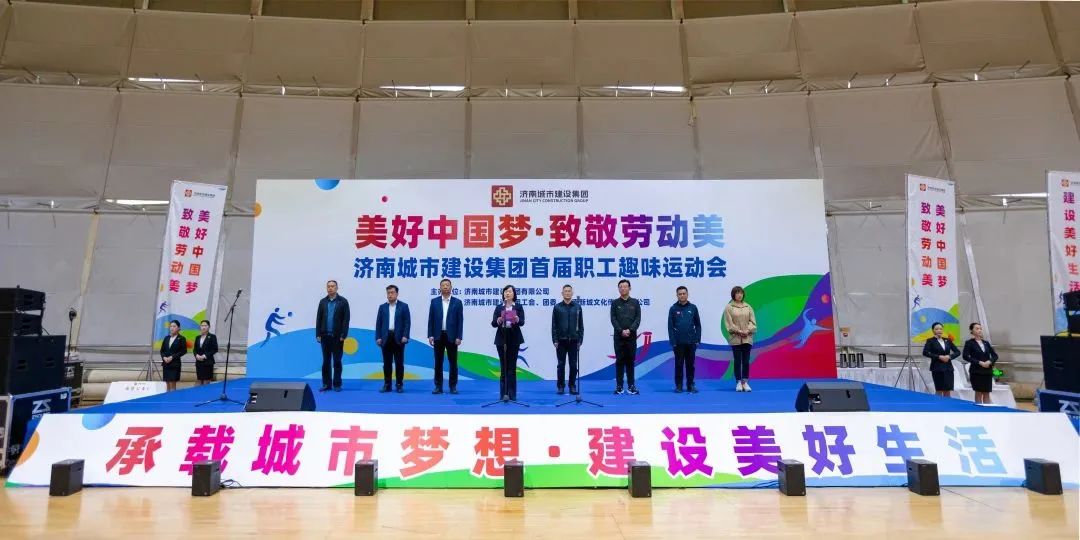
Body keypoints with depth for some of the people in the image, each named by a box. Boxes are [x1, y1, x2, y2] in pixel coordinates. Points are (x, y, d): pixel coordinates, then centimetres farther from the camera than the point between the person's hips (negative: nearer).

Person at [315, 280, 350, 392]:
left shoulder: (343, 301, -3)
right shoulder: (323, 301, 7)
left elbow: (346, 319, -6)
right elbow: (318, 319, 7)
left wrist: (343, 335, -12)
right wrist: (318, 334, 1)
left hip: (337, 336, -3)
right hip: (325, 336, 3)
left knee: (337, 361, 2)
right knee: (326, 361, 7)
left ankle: (337, 384, 9)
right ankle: (326, 384, 14)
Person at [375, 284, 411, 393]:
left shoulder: (404, 306, 2)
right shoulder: (382, 307, 10)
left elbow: (407, 322, -3)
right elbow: (378, 323, 7)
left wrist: (405, 336, -13)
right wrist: (378, 337, -2)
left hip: (398, 338, -2)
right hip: (386, 338, 2)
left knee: (399, 363, 2)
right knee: (387, 363, 5)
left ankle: (399, 385, 9)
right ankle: (387, 385, 12)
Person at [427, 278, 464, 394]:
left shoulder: (457, 302, 2)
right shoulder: (434, 301, 5)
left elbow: (460, 321, -1)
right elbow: (431, 319, 4)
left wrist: (459, 337, -8)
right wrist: (430, 335, -4)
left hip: (451, 336, -1)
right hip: (438, 336, 1)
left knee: (453, 362, 2)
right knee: (438, 362, 5)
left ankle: (453, 386, 11)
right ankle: (438, 386, 12)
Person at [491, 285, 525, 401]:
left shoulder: (518, 307, 3)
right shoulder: (499, 307, 7)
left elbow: (522, 322, -10)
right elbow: (493, 323, -3)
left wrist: (517, 319, -32)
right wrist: (498, 321, -25)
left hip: (514, 339, -1)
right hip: (501, 339, 1)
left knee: (512, 366, -1)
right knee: (503, 367, 2)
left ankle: (512, 394, 4)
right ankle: (504, 393, 7)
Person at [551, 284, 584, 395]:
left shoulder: (577, 307, 4)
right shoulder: (557, 307, 2)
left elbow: (581, 325, 4)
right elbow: (554, 325, 1)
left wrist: (580, 340, -1)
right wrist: (554, 340, -5)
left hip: (573, 340, 1)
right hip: (561, 341, -1)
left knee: (573, 365, 3)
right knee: (561, 364, 4)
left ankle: (572, 386, 12)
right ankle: (561, 386, 12)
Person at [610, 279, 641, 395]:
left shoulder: (635, 302, 7)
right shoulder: (615, 303, 5)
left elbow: (638, 318, -1)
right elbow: (613, 319, -2)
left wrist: (630, 330, -14)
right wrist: (621, 331, -15)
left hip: (631, 337, 0)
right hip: (619, 337, 0)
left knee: (630, 361, 5)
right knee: (619, 361, 3)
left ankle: (631, 385, 10)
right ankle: (619, 386, 6)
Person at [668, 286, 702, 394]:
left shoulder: (693, 308, 4)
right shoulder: (673, 309, 0)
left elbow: (698, 325, 6)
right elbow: (670, 327, -1)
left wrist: (697, 340, 0)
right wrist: (673, 342, -7)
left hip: (691, 342, 1)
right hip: (678, 342, -1)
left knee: (690, 364, 8)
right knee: (679, 364, 5)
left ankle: (690, 385, 16)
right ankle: (678, 385, 12)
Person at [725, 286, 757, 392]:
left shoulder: (748, 307, 9)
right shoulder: (729, 307, -2)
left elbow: (752, 321, 5)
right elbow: (729, 323, -7)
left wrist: (748, 331, -12)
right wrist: (739, 331, -15)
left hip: (747, 338, 3)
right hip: (735, 338, -3)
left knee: (746, 361, 5)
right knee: (737, 360, 0)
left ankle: (745, 382, 12)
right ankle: (738, 382, 7)